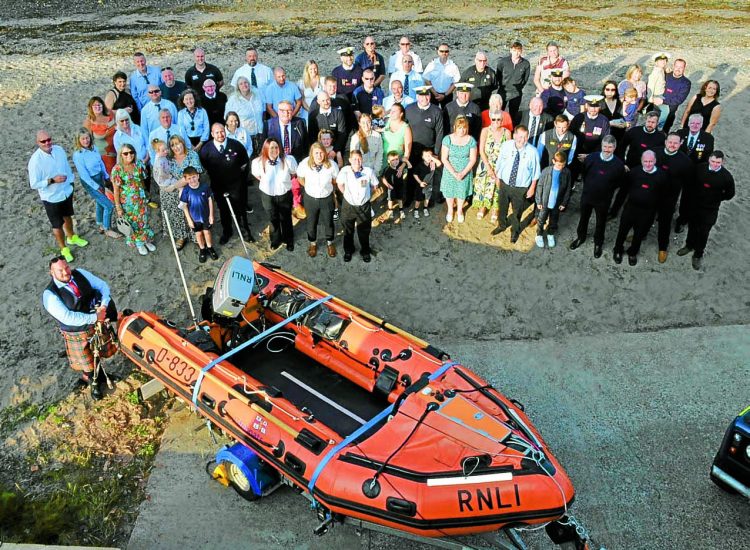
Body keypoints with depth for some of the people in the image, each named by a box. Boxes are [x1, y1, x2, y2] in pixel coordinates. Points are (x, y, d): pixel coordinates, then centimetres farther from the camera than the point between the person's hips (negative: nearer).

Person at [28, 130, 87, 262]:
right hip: (51, 198, -5)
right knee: (57, 225, 13)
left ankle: (71, 237, 55)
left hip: (67, 192, 5)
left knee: (67, 216, 29)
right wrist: (52, 180, -30)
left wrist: (71, 181, 10)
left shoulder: (59, 149, -11)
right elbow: (34, 184, -22)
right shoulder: (35, 161, -27)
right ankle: (64, 248, 35)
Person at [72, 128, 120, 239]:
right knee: (109, 205, -5)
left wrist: (106, 176, 11)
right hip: (90, 182, -6)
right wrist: (96, 187, -16)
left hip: (100, 178, 7)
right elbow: (84, 174, -20)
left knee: (100, 203, 23)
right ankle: (107, 230, 15)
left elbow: (101, 162, 8)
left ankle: (101, 226, 43)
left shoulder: (93, 148, -6)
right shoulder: (78, 155, -24)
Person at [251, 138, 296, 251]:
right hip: (267, 195, 1)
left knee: (286, 219, 21)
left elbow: (294, 173, -6)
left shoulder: (288, 160, -28)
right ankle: (275, 239, 49)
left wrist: (284, 182, 1)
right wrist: (266, 183, 3)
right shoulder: (258, 162, -23)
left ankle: (288, 240, 47)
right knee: (273, 219, 23)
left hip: (284, 194, -1)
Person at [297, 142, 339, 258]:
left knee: (328, 222, 20)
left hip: (327, 198, 0)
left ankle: (330, 243, 47)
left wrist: (326, 186, 1)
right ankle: (312, 243, 48)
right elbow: (300, 178, -1)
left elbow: (335, 180, -4)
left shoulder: (332, 165, -25)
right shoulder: (305, 164, -23)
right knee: (311, 222, 21)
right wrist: (308, 187, 1)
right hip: (310, 198, 0)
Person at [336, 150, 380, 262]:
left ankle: (365, 251, 39)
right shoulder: (345, 171, -18)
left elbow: (374, 186, 1)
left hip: (364, 206, 0)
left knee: (364, 231, 16)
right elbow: (340, 184, 2)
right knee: (348, 231, 19)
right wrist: (347, 194, 7)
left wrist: (366, 195, 7)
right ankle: (348, 251, 42)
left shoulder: (369, 171, -19)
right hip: (348, 205, 0)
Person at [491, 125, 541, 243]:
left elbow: (535, 172, -9)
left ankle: (515, 231, 48)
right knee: (502, 207, 25)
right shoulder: (506, 146, -18)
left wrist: (532, 188, -3)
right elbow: (499, 164, -1)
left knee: (517, 211, 20)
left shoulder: (532, 151, -23)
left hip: (521, 188, -2)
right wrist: (497, 177, 10)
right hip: (504, 184, 2)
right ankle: (501, 225, 55)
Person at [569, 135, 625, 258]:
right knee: (583, 218, 23)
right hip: (587, 195, 2)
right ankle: (580, 237, 47)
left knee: (601, 222, 18)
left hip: (604, 200, -2)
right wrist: (588, 185, 8)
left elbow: (619, 183, -4)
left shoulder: (618, 164, -21)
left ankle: (598, 243, 41)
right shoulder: (591, 157, -17)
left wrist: (607, 189, -2)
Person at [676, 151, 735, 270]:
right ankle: (689, 246, 49)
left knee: (703, 233, 10)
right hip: (694, 205, 3)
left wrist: (715, 199, -4)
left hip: (710, 211, -2)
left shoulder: (727, 176, -19)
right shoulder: (700, 168, -14)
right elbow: (690, 182, 4)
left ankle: (698, 255, 31)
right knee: (692, 228, 23)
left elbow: (729, 194, -3)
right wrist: (692, 195, 0)